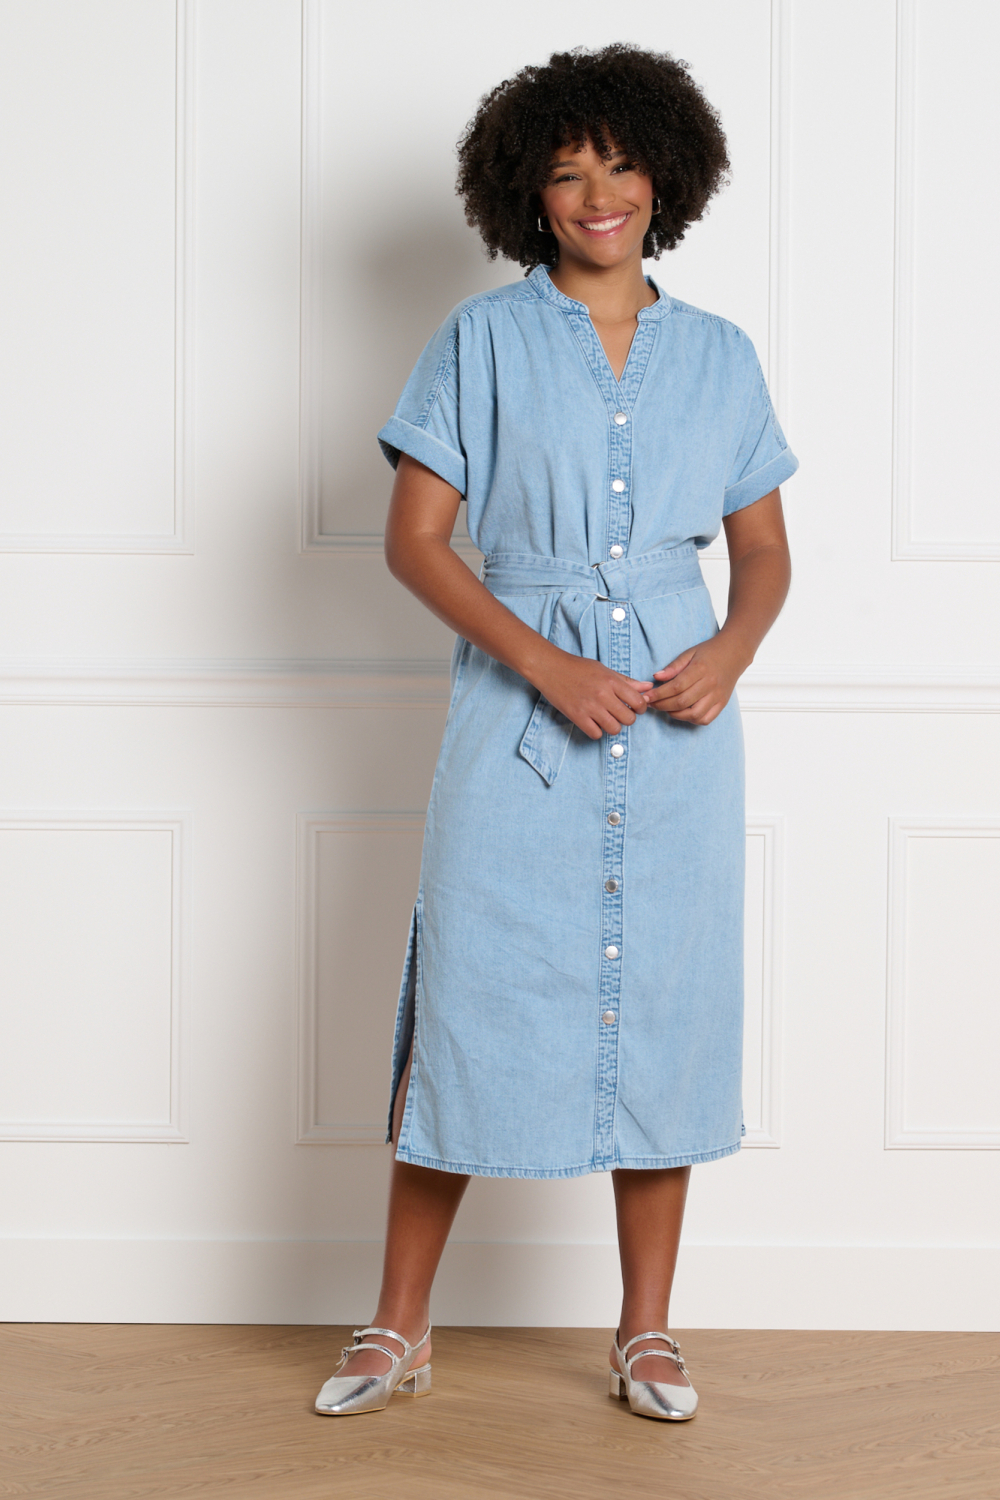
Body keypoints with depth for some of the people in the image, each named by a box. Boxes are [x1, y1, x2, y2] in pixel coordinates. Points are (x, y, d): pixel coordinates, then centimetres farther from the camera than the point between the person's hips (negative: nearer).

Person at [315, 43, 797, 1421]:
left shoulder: (717, 356, 10)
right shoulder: (484, 340, 3)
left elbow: (765, 548, 14)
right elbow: (414, 539, -2)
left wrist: (732, 651, -7)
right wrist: (545, 664, -14)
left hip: (677, 719, 2)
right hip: (518, 712, -2)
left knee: (666, 1008, 4)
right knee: (474, 1001, -1)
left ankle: (647, 1333, 16)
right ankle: (399, 1329, 11)